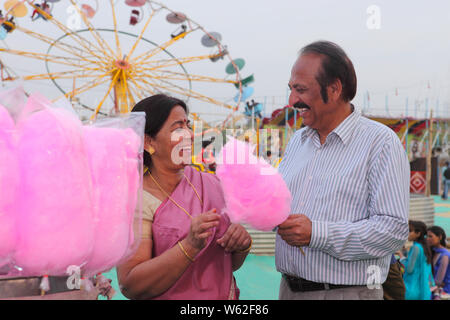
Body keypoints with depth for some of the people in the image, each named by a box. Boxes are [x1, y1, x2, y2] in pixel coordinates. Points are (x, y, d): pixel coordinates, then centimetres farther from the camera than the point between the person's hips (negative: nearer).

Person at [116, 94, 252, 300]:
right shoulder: (137, 200, -17)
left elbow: (231, 265, 5)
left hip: (225, 294, 4)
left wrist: (242, 242, -15)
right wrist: (190, 246, -32)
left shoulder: (210, 183, -2)